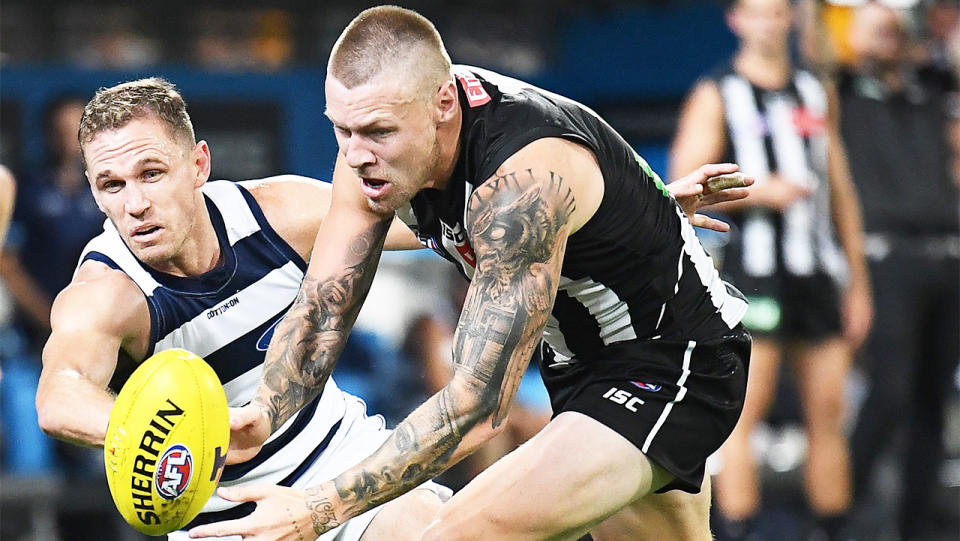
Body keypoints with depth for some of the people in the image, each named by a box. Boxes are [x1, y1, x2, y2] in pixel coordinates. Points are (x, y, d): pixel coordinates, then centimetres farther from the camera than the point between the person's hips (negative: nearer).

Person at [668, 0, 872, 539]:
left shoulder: (817, 93, 17)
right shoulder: (717, 96, 2)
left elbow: (842, 192, 18)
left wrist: (858, 284, 15)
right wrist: (758, 192, -18)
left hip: (818, 270, 5)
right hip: (756, 271, -5)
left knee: (828, 413, 4)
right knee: (745, 411, -9)